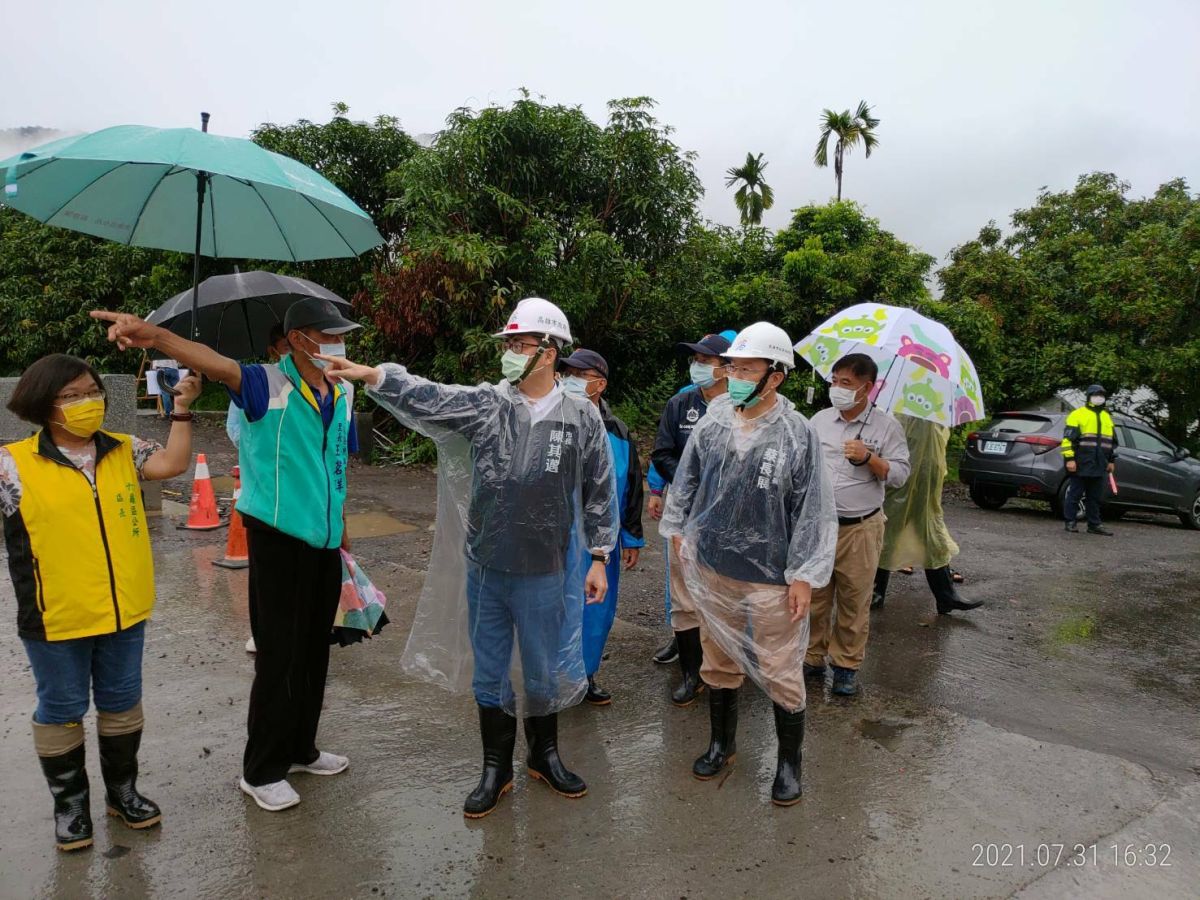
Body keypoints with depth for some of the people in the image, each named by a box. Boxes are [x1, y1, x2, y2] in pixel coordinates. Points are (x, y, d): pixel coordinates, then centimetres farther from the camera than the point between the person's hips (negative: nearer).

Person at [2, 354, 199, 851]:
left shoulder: (123, 450, 1)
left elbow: (172, 463, -10)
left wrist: (181, 411, -14)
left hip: (123, 609, 3)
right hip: (56, 619, -3)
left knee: (122, 703, 17)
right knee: (61, 710, 14)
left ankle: (122, 791, 37)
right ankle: (70, 804, 33)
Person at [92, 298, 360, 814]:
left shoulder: (342, 394, 6)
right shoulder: (268, 385, -13)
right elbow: (216, 365, -33)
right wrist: (156, 336, -52)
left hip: (324, 541, 6)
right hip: (278, 539, -6)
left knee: (314, 653, 17)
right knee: (279, 657, 1)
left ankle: (301, 749, 35)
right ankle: (262, 771, 19)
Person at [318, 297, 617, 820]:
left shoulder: (582, 417, -4)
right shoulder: (485, 403, -3)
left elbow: (600, 494, 2)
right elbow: (426, 396, -15)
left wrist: (598, 558, 4)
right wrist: (370, 374, -30)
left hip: (546, 573, -1)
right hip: (484, 567, 1)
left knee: (544, 670, 15)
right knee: (488, 671, 14)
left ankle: (544, 756, 41)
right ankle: (496, 768, 35)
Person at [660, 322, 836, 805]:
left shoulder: (797, 434, -12)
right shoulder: (714, 419, 0)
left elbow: (814, 511, -10)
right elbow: (687, 480, 12)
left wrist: (804, 575, -10)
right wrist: (678, 534, 12)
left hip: (770, 575, -4)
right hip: (712, 566, 4)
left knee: (780, 671, 5)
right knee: (719, 659, 19)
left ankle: (789, 761, 28)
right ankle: (722, 743, 40)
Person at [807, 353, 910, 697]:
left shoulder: (886, 426, -2)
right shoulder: (820, 419, 7)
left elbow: (900, 475, -4)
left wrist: (868, 458, -19)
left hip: (859, 529, -2)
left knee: (854, 601, 6)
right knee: (814, 596, 8)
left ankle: (846, 665, 21)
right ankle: (812, 657, 22)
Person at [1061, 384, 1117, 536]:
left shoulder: (1107, 417, 19)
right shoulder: (1077, 415, -3)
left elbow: (1112, 441, 25)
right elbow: (1068, 438, -9)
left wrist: (1112, 460, 19)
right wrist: (1069, 459, -16)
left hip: (1099, 466, 6)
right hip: (1081, 465, -6)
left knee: (1095, 497, 9)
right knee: (1075, 494, -1)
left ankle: (1094, 524, 15)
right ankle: (1070, 522, 5)